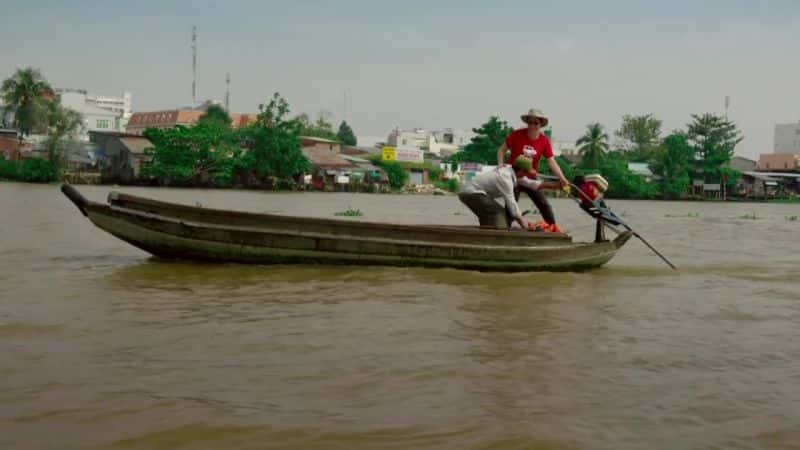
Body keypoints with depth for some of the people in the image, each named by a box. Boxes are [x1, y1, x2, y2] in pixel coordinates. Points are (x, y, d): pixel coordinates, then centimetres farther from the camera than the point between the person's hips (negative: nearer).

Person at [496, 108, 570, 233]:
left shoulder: (544, 141, -9)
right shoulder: (517, 135, -15)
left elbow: (552, 162, -12)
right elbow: (502, 149, -6)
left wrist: (562, 178, -26)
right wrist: (501, 163, -25)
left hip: (530, 178, 2)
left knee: (544, 205, 3)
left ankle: (554, 229, 17)